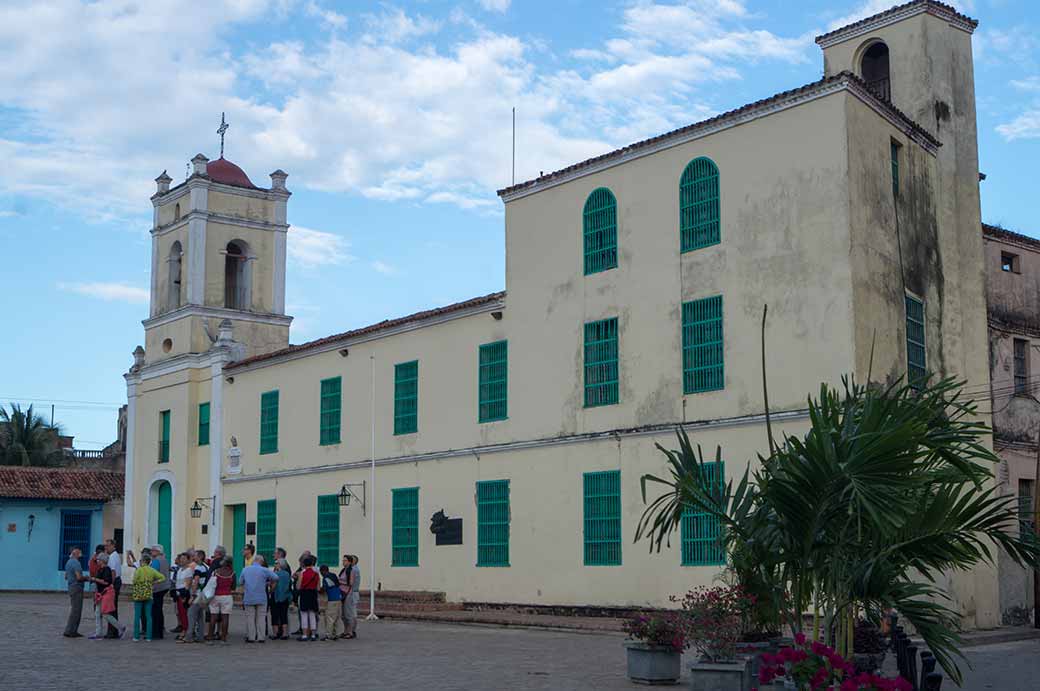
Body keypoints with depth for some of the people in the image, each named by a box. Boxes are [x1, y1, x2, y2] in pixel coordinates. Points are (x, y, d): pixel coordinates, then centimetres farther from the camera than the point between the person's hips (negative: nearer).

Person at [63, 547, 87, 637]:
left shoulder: (68, 562, 16)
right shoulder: (76, 563, -16)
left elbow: (66, 577, 24)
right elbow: (79, 577, -23)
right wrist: (86, 578, -4)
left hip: (71, 587, 10)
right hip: (77, 587, -10)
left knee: (73, 609, 14)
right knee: (76, 610, -6)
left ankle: (73, 631, 16)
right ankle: (69, 631, -6)